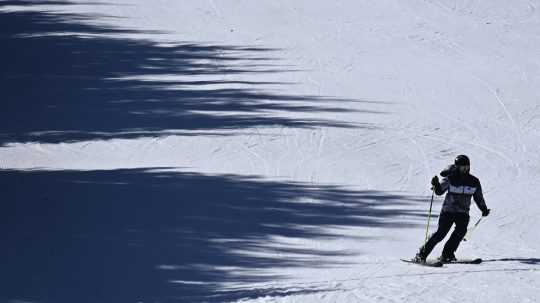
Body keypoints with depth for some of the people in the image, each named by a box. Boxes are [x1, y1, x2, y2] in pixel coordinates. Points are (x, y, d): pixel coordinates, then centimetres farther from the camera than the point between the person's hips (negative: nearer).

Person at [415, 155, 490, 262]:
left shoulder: (474, 182, 3)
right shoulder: (451, 179, -8)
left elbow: (478, 197, 15)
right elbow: (439, 191, -10)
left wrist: (484, 209, 6)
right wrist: (436, 185, -30)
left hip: (463, 213, 3)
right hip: (448, 211, -3)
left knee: (461, 230, -22)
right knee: (441, 232, -14)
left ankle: (447, 254, -14)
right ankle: (422, 254, -5)